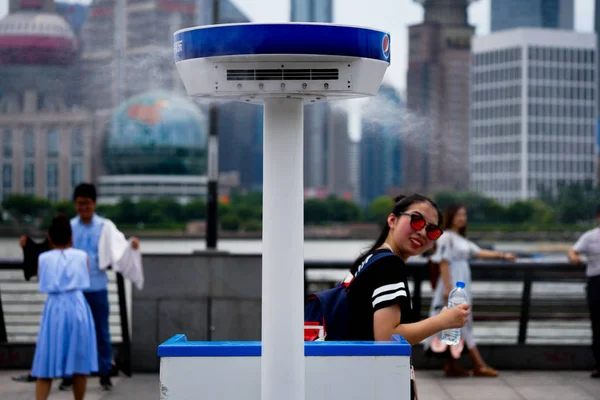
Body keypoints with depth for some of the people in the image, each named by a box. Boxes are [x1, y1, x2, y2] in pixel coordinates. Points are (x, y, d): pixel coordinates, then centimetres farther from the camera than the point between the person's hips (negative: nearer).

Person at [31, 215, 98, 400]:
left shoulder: (44, 259, 2)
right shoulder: (82, 256, 3)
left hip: (54, 308, 0)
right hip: (77, 306, 0)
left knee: (47, 364, 2)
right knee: (79, 362, 11)